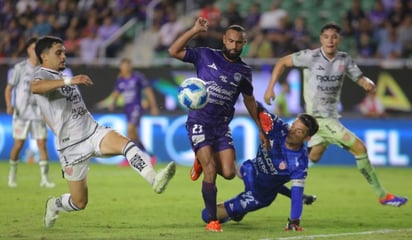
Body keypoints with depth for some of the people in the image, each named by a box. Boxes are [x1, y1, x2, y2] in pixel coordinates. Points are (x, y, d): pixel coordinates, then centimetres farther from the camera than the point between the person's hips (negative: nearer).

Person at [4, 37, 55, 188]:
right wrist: (9, 105, -16)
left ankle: (44, 179, -3)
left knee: (42, 144, -4)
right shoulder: (20, 68, -3)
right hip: (21, 113, -3)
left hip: (38, 112, 3)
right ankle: (12, 175, 16)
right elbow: (9, 89, -1)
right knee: (18, 145, -1)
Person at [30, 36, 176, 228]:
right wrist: (69, 81, -47)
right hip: (72, 147, -6)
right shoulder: (42, 75, -10)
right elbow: (35, 87, -37)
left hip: (93, 132, 6)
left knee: (126, 143, -27)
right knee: (80, 202, 3)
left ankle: (154, 180, -46)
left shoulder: (60, 77, 19)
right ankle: (54, 205, 36)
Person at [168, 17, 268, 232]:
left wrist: (260, 128, 21)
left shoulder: (244, 71, 6)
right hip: (199, 122, -4)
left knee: (228, 173, -9)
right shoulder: (206, 56, -3)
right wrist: (194, 31, -16)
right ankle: (212, 221, -2)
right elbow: (173, 51, -8)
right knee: (211, 171, -14)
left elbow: (249, 99, 20)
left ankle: (202, 162, 25)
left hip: (222, 126, 4)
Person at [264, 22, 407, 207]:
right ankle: (382, 195, -4)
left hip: (331, 117, 7)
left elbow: (359, 78, 4)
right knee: (359, 148, -11)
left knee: (313, 157, 14)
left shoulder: (344, 60, 3)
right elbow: (283, 62, -4)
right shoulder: (312, 57, -12)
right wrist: (270, 88, -10)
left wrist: (368, 83, -20)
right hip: (318, 117, -7)